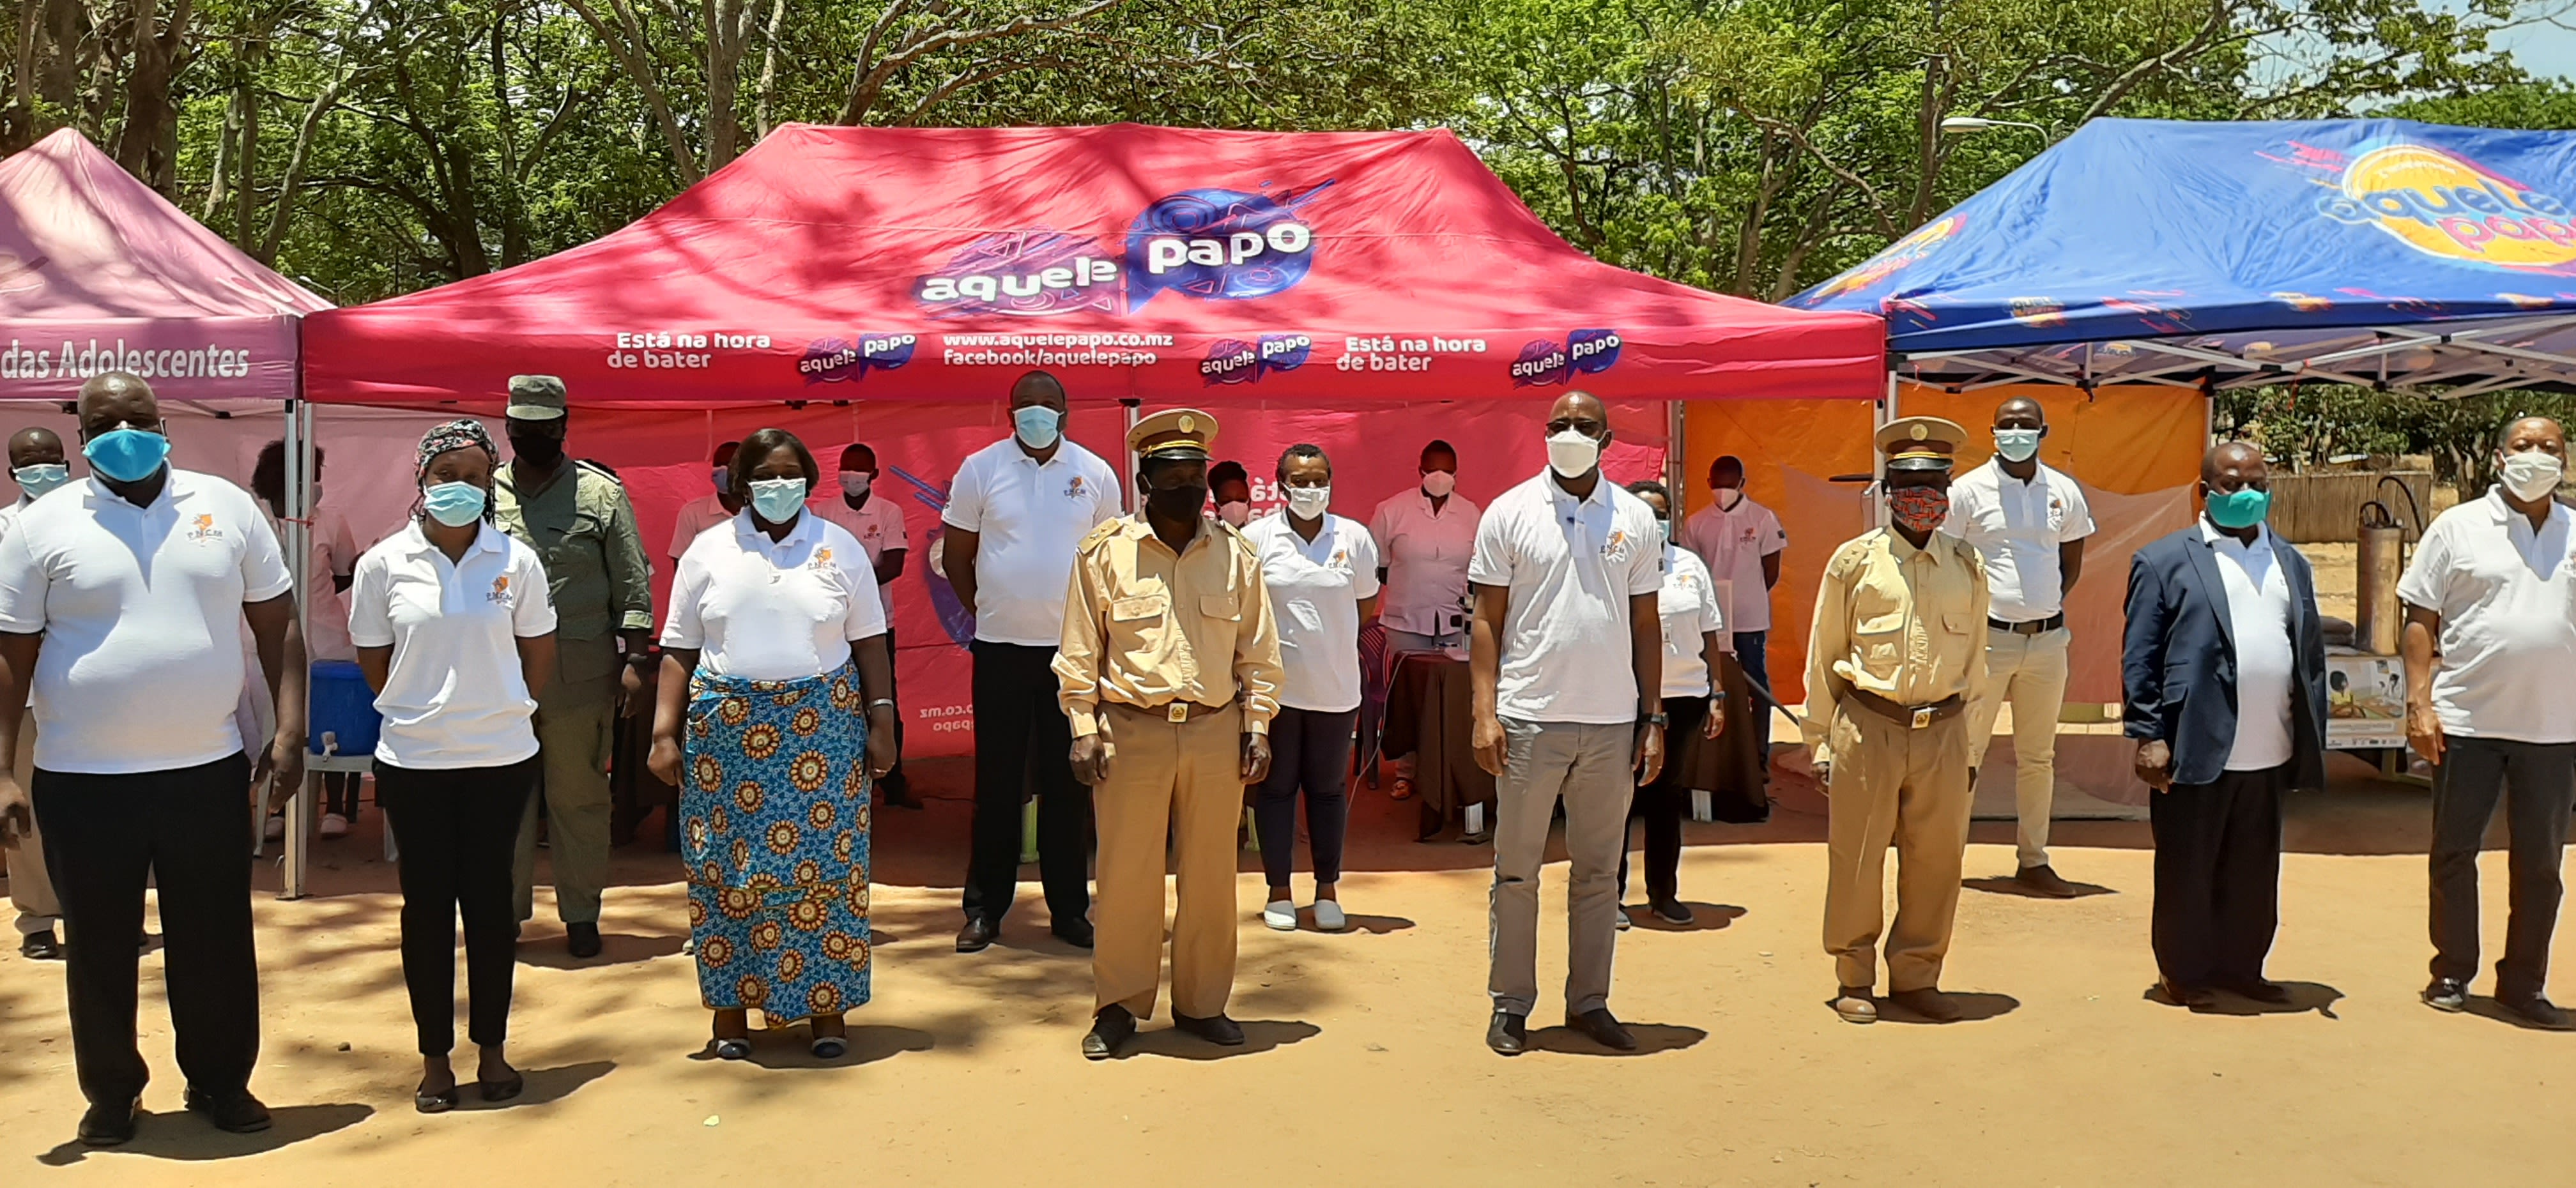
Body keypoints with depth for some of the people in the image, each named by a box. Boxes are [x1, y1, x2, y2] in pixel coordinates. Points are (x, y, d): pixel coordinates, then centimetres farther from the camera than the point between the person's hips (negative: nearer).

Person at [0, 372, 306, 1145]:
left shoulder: (225, 506, 4)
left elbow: (276, 625, 6)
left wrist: (289, 732, -2)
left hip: (208, 772, 1)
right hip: (85, 783, -1)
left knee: (218, 942, 10)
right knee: (99, 949, 11)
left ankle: (221, 1082, 28)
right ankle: (112, 1095, 29)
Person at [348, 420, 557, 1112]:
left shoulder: (516, 561, -2)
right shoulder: (385, 564, -3)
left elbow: (539, 653, 8)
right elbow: (374, 658, 7)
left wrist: (499, 711, 9)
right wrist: (420, 712, 9)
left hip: (501, 759, 0)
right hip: (413, 762, 0)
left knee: (489, 901, 7)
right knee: (427, 905, 6)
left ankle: (492, 1050, 20)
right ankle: (436, 1059, 17)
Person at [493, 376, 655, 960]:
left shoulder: (602, 492, 4)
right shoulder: (485, 493, 10)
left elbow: (632, 584, 1)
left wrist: (635, 661, -6)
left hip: (580, 669, -2)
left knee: (579, 795, 4)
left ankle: (581, 913, 14)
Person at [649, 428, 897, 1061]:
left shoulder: (841, 548, 6)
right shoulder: (709, 551, 6)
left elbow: (870, 643, 7)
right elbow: (679, 650, 5)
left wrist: (882, 721, 0)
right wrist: (665, 732, -1)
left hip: (824, 729, 0)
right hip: (726, 730, 1)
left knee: (824, 866, 1)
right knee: (727, 870, 3)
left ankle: (827, 1007, 11)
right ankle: (731, 1010, 15)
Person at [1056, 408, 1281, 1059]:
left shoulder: (1236, 553, 6)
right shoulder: (1105, 552, 0)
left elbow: (1258, 651, 10)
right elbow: (1080, 651, 2)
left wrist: (1257, 726, 4)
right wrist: (1083, 730, -3)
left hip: (1215, 733, 2)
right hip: (1131, 734, -2)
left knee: (1210, 873, 9)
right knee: (1126, 873, 3)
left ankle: (1202, 1004, 23)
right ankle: (1119, 1005, 18)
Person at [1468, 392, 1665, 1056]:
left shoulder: (1635, 518, 7)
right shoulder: (1510, 513, 1)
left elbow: (1646, 626, 9)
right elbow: (1487, 620, 0)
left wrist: (1653, 720, 4)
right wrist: (1484, 713, -8)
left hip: (1612, 724, 2)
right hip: (1529, 720, -2)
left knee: (1600, 871, 10)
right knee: (1517, 870, 5)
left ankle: (1589, 1001, 21)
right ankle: (1511, 1004, 15)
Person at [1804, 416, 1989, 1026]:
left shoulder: (1967, 566, 8)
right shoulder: (1855, 560, 0)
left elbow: (1973, 654, 16)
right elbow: (1823, 656, 4)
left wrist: (1958, 723, 12)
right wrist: (1821, 741, 3)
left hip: (1942, 732, 3)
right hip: (1868, 727, -3)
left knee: (1936, 859, 8)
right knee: (1857, 858, 3)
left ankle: (1915, 977, 23)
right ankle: (1854, 980, 18)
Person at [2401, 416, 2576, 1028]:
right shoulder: (2458, 528, 0)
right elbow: (2422, 620, -1)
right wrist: (2419, 704, -9)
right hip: (2466, 721, -2)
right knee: (2455, 852, 7)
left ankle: (2523, 982, 21)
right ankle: (2451, 972, 20)